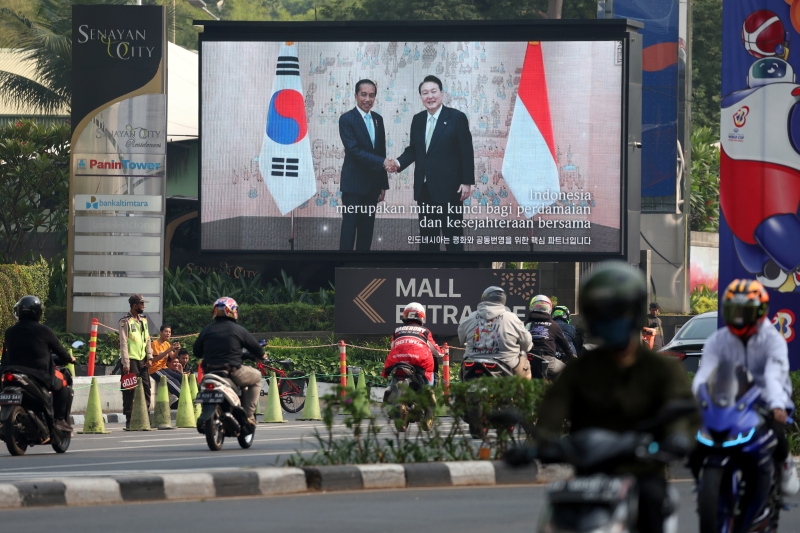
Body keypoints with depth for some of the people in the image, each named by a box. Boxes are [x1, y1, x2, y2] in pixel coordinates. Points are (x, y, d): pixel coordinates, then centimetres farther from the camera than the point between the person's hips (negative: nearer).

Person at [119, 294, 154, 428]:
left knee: (146, 388, 6)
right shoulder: (125, 321, -7)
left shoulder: (143, 320, 14)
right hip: (131, 360, -7)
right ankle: (129, 419, -1)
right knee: (130, 390, -4)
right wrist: (125, 363, -15)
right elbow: (123, 343, -11)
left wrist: (149, 357, 6)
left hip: (142, 360, 7)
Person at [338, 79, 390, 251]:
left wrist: (383, 184, 13)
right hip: (354, 183, -6)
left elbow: (381, 152, 14)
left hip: (373, 184, 6)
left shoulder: (378, 119, 10)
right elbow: (354, 151, -19)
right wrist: (383, 162, -27)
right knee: (349, 227, -6)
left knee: (367, 228, 9)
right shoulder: (347, 119, -10)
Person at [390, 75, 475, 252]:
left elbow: (467, 152, -8)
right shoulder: (418, 119, 9)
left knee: (452, 234, -1)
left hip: (449, 188, -6)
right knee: (427, 233, 11)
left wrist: (467, 182, -12)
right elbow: (413, 149, 13)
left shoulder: (456, 118, -7)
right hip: (425, 188, 6)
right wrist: (399, 162, -7)